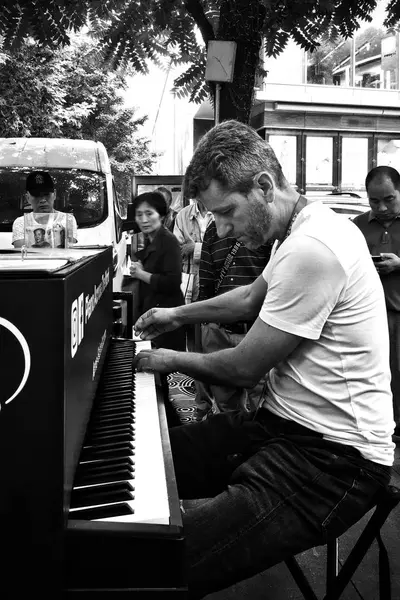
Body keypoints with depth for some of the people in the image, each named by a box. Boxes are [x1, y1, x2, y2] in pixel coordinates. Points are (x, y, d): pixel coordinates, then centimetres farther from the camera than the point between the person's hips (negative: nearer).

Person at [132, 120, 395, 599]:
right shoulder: (301, 229, 10)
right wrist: (178, 315, 35)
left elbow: (243, 369, -16)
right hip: (283, 421, 10)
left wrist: (173, 360, 3)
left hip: (334, 456, -10)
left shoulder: (312, 249, -23)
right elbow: (252, 297, 30)